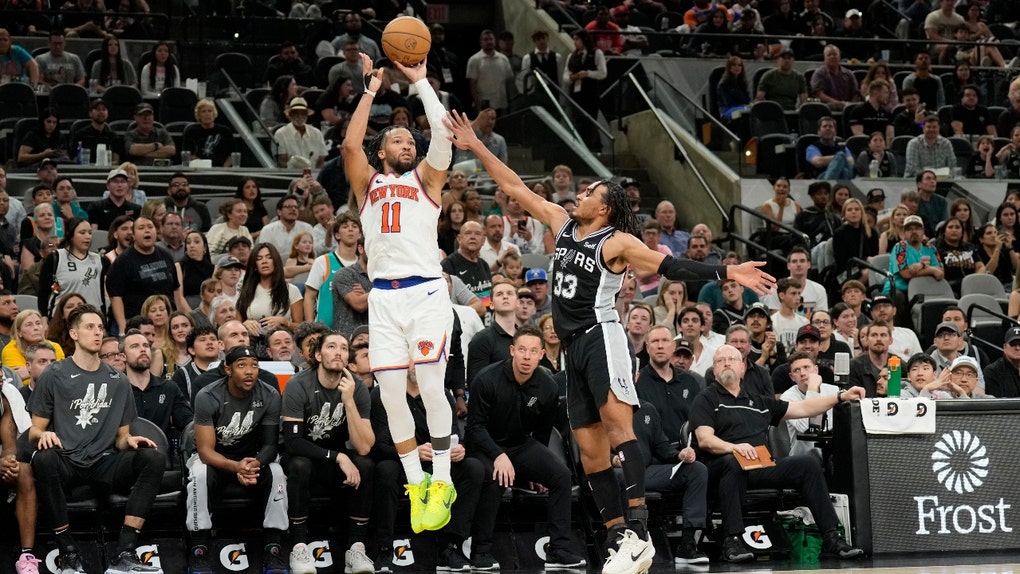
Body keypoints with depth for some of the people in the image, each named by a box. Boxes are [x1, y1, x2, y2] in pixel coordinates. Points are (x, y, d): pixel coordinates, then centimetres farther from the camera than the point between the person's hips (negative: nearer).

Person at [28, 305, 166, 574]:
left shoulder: (118, 381, 14)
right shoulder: (54, 376, 5)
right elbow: (34, 432, 4)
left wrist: (129, 440, -8)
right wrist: (43, 435, -20)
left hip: (104, 464, 3)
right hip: (66, 462, -3)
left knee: (154, 458, -25)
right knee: (44, 459, -38)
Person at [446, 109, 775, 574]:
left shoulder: (617, 242, -5)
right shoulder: (562, 224, 13)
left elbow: (672, 267, -10)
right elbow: (515, 188, 17)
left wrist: (728, 273, -20)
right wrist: (476, 147, 17)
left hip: (601, 337, -7)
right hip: (575, 345, 7)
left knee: (617, 420, -24)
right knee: (590, 448, 3)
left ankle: (637, 530, -33)